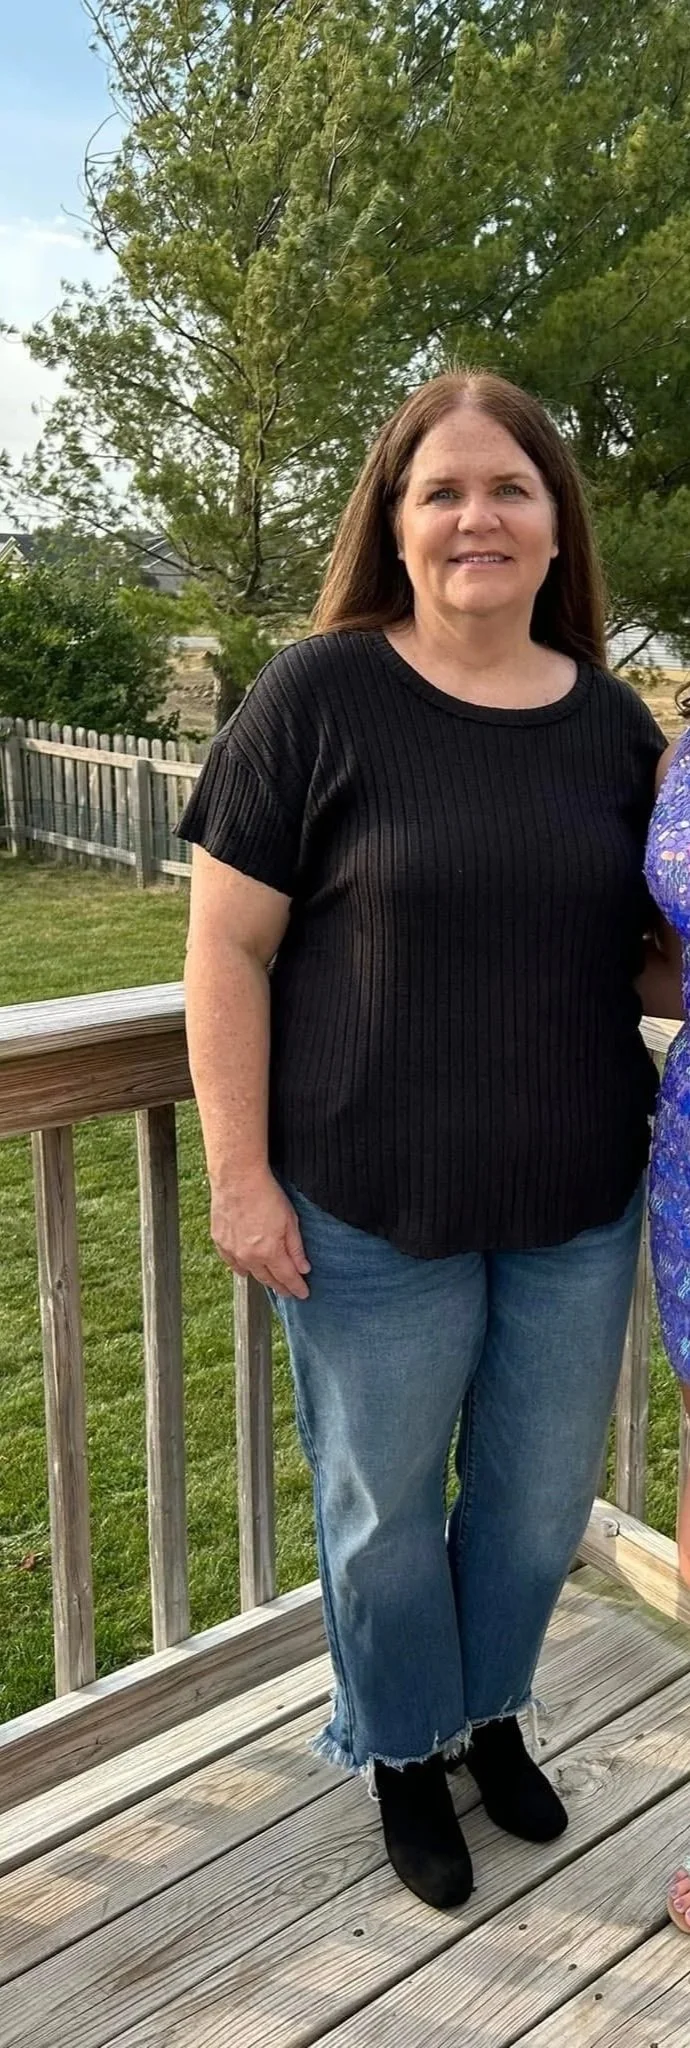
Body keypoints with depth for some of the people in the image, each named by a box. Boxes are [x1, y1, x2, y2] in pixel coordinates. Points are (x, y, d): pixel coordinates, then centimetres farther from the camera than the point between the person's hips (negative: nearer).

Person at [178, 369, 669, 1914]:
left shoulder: (614, 720, 3)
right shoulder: (318, 697, -9)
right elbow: (228, 947, -9)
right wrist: (240, 1174, -12)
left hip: (578, 1206, 4)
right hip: (374, 1210, -3)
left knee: (543, 1496, 19)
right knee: (385, 1505, 14)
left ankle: (492, 1711, 49)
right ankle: (406, 1752, 42)